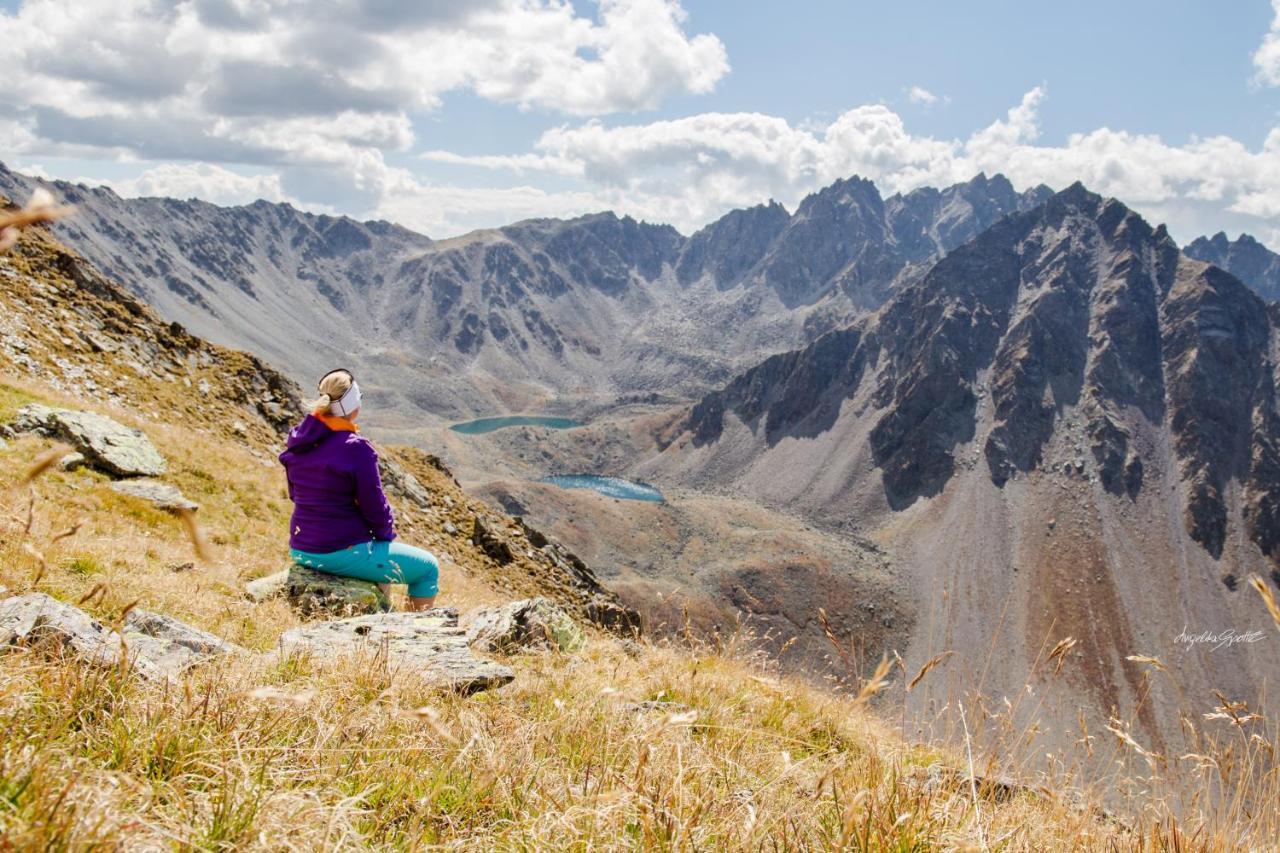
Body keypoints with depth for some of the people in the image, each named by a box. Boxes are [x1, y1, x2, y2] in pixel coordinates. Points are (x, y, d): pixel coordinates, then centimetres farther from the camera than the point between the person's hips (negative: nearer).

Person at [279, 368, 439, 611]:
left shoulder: (297, 438, 1)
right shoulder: (355, 448, -21)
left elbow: (296, 494, 13)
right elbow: (374, 506, -15)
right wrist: (387, 534, 6)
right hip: (342, 552, -8)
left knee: (379, 553, 36)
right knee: (429, 567, 8)